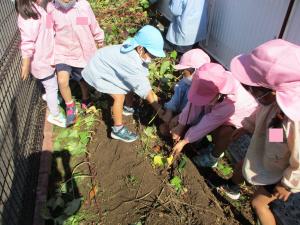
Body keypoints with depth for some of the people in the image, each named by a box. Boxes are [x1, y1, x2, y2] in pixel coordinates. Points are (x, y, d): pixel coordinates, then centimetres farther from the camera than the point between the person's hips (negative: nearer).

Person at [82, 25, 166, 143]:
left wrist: (153, 95, -7)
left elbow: (142, 77, -7)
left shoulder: (137, 53, -17)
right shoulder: (131, 62, -41)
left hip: (108, 65, 8)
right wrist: (159, 109, -26)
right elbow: (143, 87, -34)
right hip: (99, 71, -8)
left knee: (130, 85, 13)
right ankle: (117, 130, -2)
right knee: (119, 97, -16)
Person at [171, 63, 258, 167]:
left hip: (242, 116, -5)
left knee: (224, 132, -32)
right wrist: (180, 126, -19)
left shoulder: (230, 103, -43)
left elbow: (207, 124, -35)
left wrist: (183, 142, -25)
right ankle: (216, 145, 10)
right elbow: (194, 104, -21)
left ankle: (213, 157, -2)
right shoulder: (209, 87, -33)